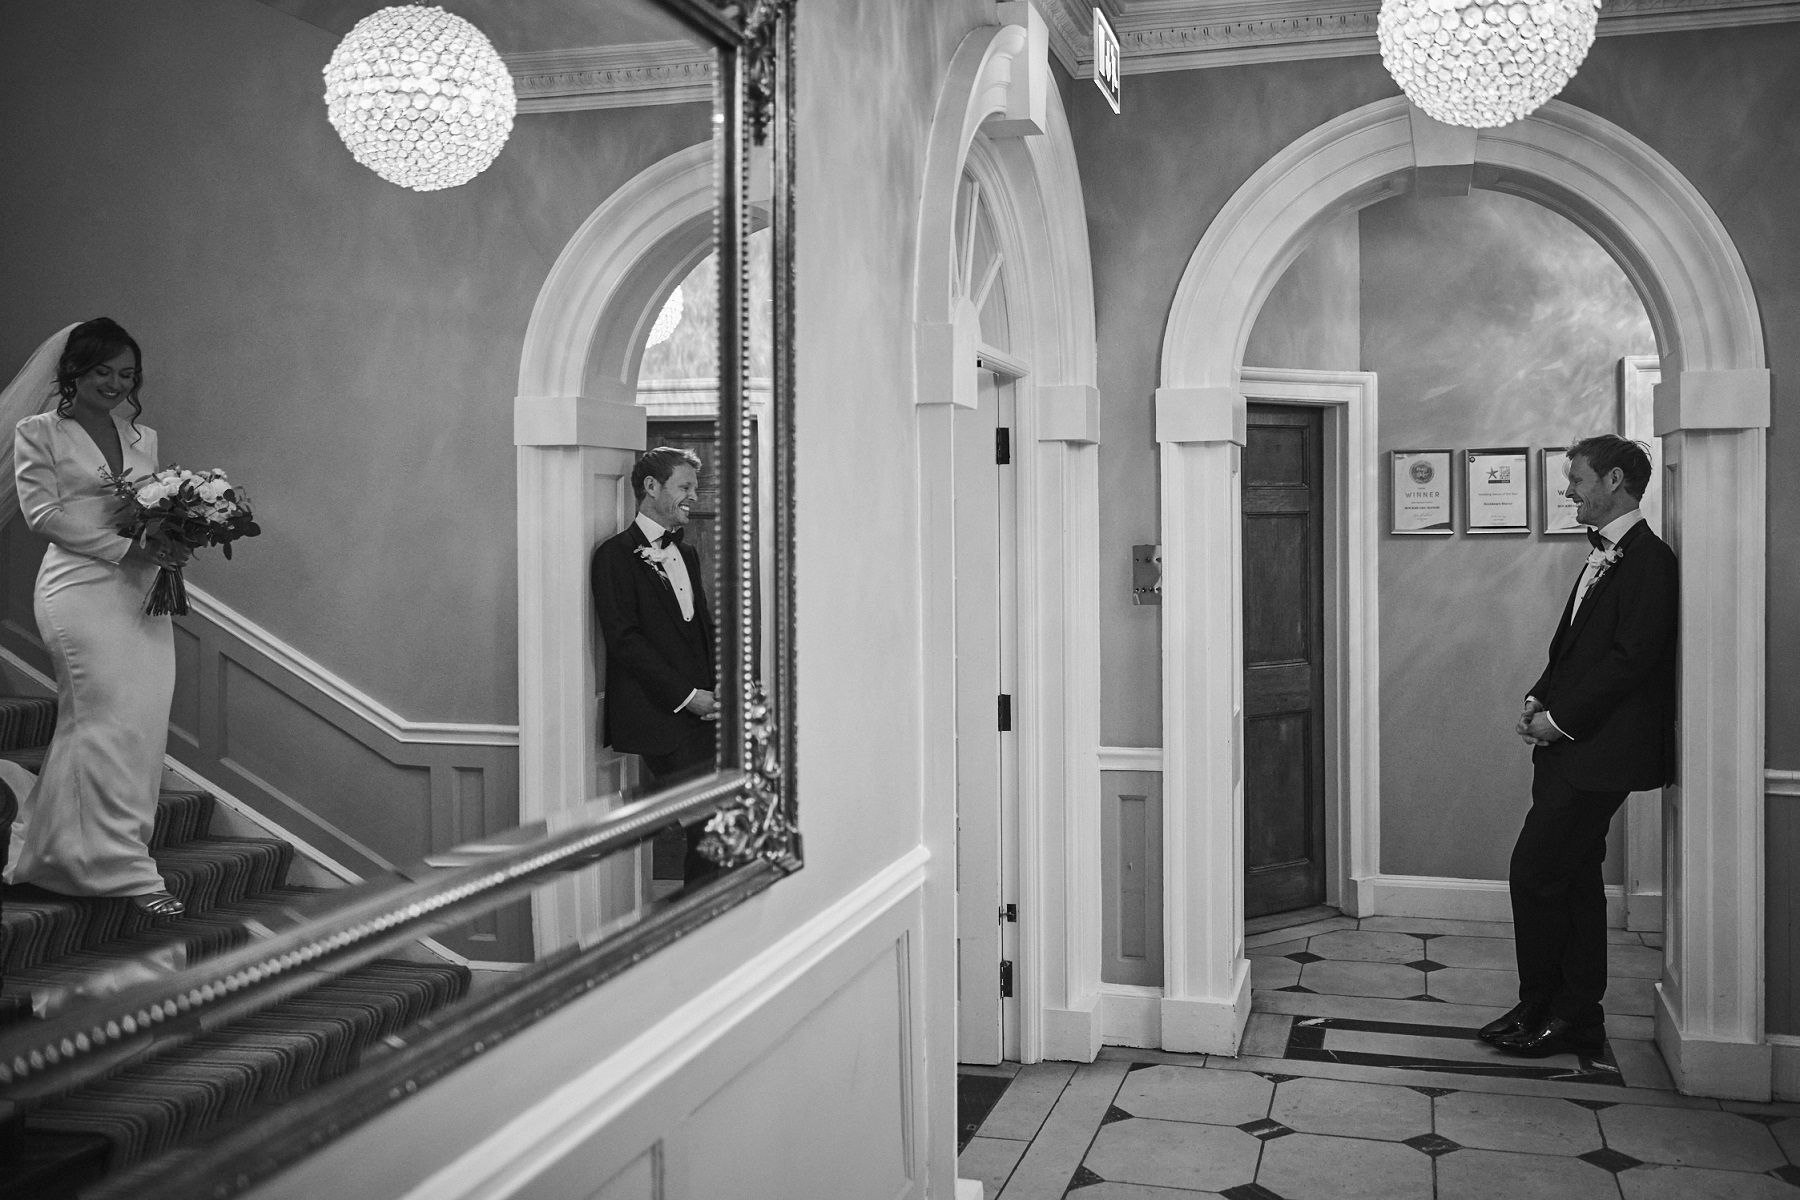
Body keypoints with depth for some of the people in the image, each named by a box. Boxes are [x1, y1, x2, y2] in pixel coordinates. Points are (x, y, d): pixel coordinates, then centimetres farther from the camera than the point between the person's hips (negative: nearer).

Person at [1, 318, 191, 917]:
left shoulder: (143, 437, 18)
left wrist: (173, 541, -5)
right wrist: (127, 547, -14)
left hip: (143, 591, 6)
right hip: (81, 586, -6)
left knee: (145, 722, 3)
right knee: (114, 721, -11)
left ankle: (52, 856, 16)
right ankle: (126, 869, -7)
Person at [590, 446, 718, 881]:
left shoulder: (686, 554, 20)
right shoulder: (616, 555, -5)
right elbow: (623, 640, -12)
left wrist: (718, 692, 4)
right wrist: (686, 696, -14)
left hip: (702, 715, 7)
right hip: (661, 722, -7)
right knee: (705, 833, -9)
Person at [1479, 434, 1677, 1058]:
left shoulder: (1649, 560, -14)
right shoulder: (1603, 557, 16)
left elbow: (1631, 659, -20)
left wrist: (1559, 720, -16)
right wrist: (1538, 700, 5)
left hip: (1600, 752, -9)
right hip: (1569, 748, 9)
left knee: (1535, 873, -6)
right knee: (1575, 878, 13)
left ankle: (1541, 1009, 8)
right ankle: (1577, 1016, 22)